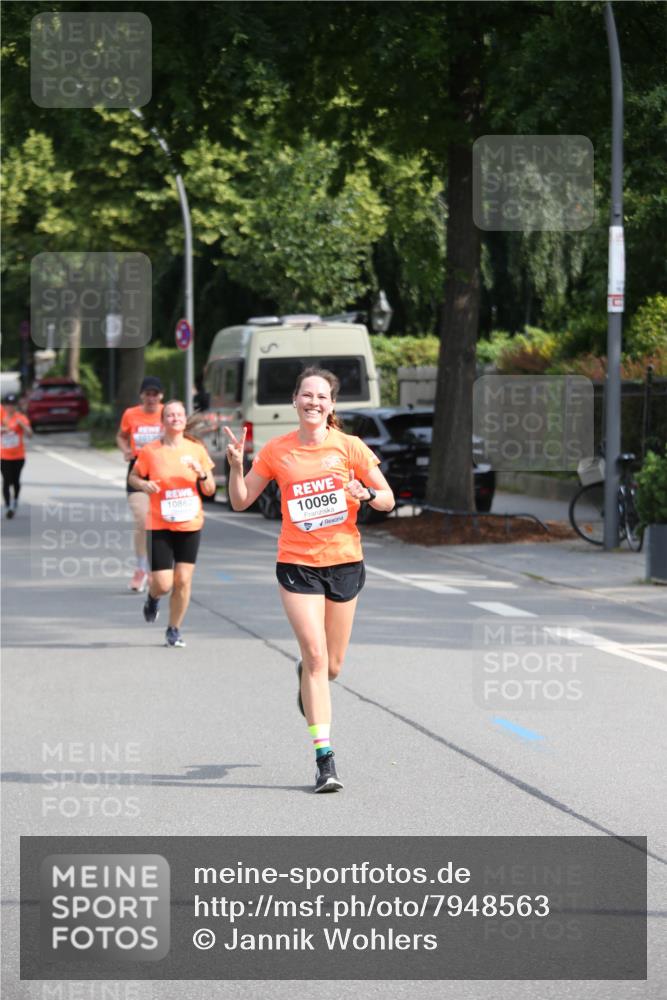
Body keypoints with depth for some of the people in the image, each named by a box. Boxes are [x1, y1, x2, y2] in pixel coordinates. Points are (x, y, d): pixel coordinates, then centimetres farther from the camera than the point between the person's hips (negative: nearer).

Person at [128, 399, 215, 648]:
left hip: (190, 524, 2)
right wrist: (144, 485, -13)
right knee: (163, 584, -7)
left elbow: (210, 490, 6)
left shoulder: (196, 450, 2)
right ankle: (152, 598, 31)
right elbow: (133, 477, 9)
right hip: (159, 525, -2)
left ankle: (174, 630, 17)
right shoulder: (150, 451, -4)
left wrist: (201, 474, -14)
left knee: (183, 580, -1)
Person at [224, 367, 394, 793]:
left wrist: (366, 494, -20)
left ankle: (307, 677, 48)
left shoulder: (349, 447, -2)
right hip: (297, 564, -1)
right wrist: (236, 466, -10)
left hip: (344, 562, 1)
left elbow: (388, 499, 2)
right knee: (315, 655, -14)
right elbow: (241, 501, 7)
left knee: (331, 667, 9)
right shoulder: (276, 451, 0)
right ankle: (325, 758, -14)